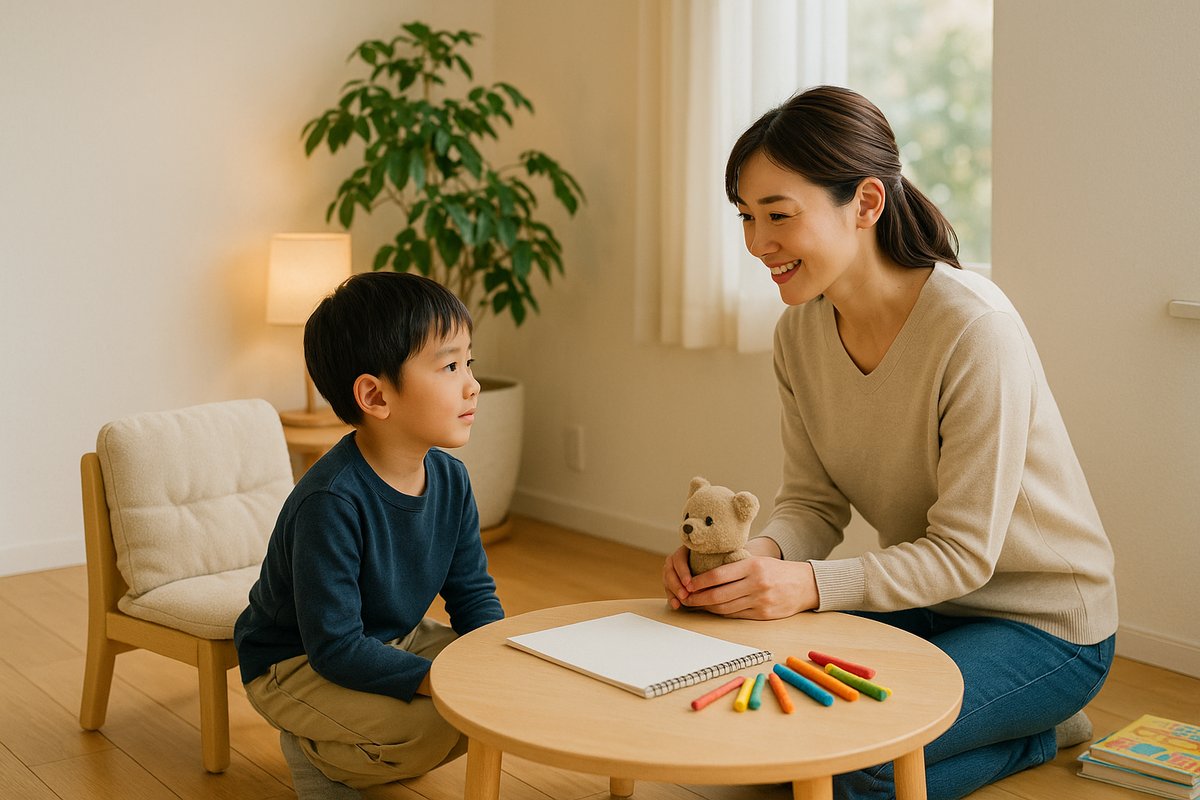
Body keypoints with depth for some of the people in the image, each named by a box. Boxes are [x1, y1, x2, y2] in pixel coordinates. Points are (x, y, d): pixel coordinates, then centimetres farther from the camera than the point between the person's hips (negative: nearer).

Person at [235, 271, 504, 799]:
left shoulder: (450, 478, -8)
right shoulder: (331, 503, -32)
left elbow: (473, 593, 0)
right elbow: (335, 647, -31)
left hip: (393, 640, 8)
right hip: (295, 666, -8)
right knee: (433, 724, -28)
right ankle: (315, 753, 2)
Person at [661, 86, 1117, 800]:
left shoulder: (974, 328, -28)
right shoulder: (801, 331, -6)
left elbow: (965, 551, -25)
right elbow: (813, 502, -3)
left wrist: (813, 585, -37)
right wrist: (757, 556, -26)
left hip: (1044, 621, -7)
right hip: (921, 600, 7)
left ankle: (1034, 736, 7)